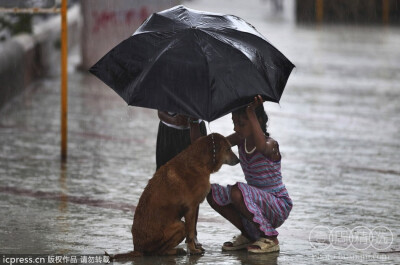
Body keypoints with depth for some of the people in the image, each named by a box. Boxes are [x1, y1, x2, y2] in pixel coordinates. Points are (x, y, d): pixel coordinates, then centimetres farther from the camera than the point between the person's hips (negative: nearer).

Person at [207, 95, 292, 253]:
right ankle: (247, 235, 8)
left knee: (237, 192, -33)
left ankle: (270, 238, -15)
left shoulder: (271, 145, -22)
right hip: (258, 202, 8)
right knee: (212, 193, -7)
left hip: (279, 208, -8)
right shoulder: (241, 139, 1)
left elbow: (261, 146, -48)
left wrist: (251, 113, -50)